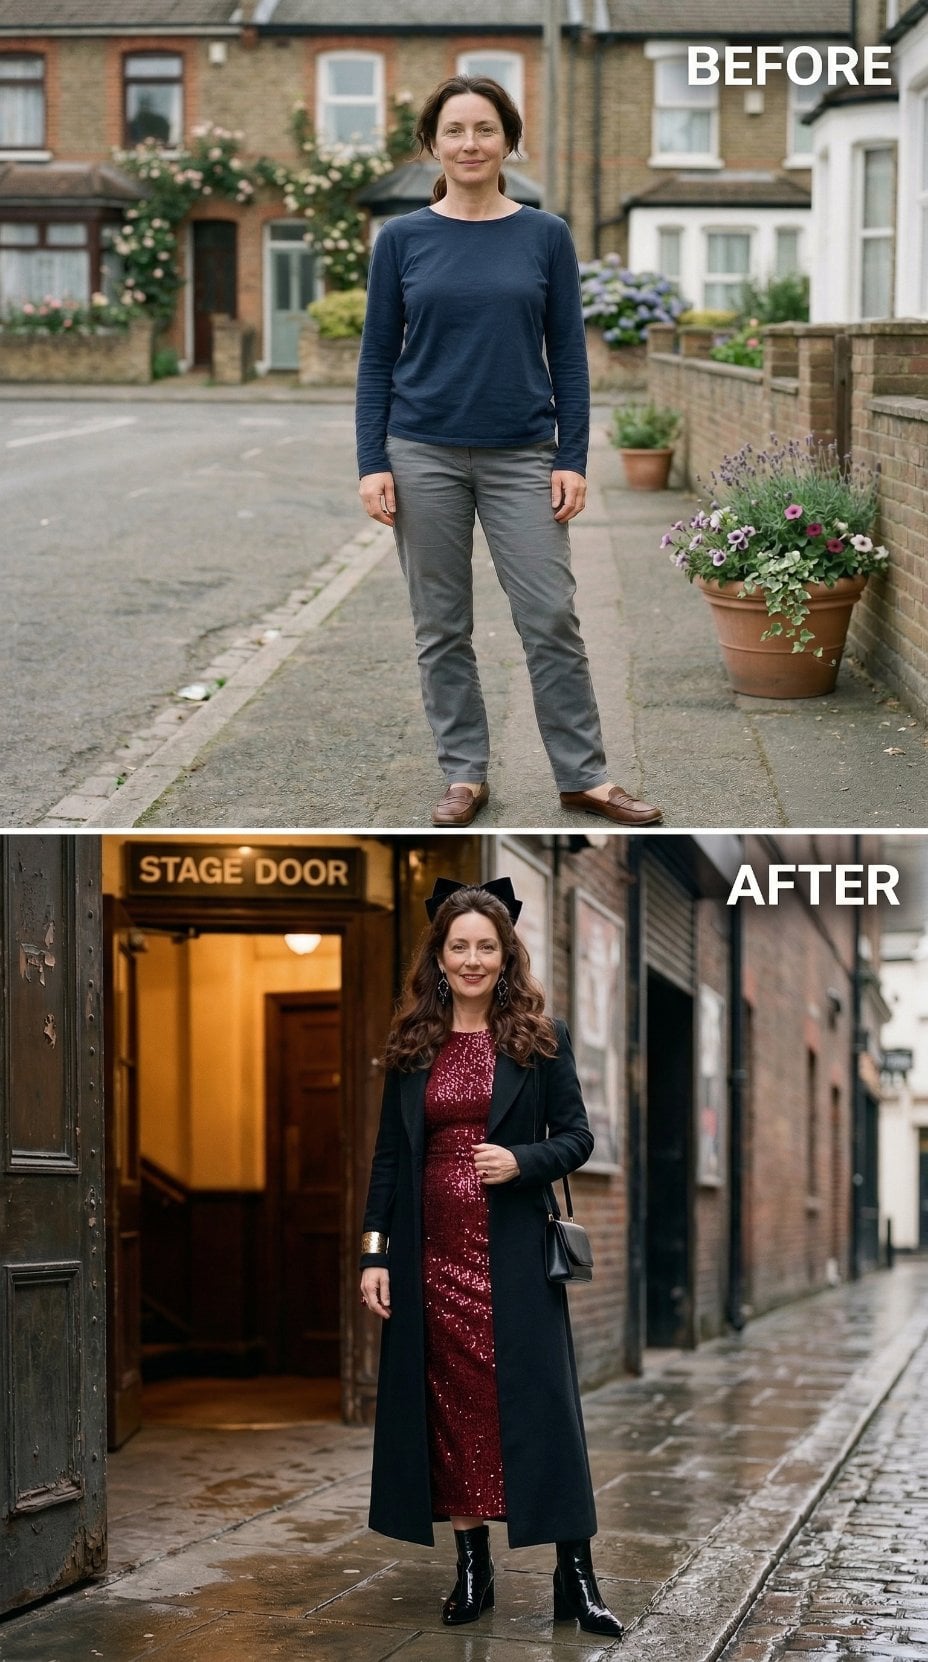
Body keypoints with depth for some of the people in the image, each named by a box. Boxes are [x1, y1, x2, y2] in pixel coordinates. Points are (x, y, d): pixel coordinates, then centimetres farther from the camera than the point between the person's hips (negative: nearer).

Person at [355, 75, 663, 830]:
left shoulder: (546, 236, 1)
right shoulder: (402, 238, 1)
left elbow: (568, 355, 2)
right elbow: (378, 358, 2)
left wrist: (574, 459, -5)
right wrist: (373, 463, -6)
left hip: (521, 458, 0)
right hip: (425, 455, 0)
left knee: (552, 619, -1)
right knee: (442, 626, 6)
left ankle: (585, 775, 9)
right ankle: (465, 774, 17)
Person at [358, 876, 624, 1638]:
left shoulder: (541, 1038, 1)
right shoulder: (412, 1043, 7)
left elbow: (577, 1135, 1)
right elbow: (389, 1154, 8)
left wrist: (522, 1162, -19)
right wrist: (375, 1252, 2)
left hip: (514, 1255, -2)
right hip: (433, 1255, 3)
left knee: (540, 1403, -3)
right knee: (452, 1405, 5)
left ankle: (576, 1577, 0)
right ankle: (473, 1567, 14)